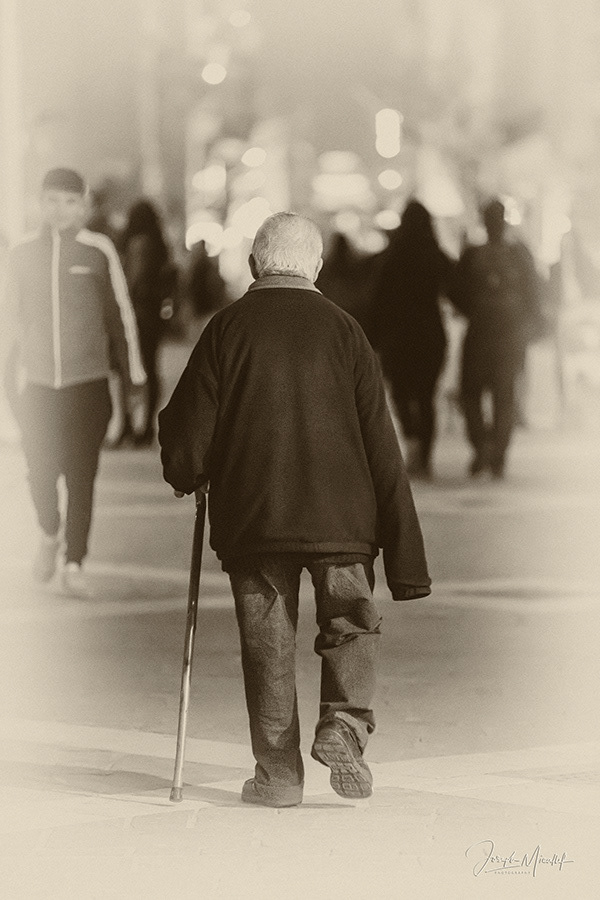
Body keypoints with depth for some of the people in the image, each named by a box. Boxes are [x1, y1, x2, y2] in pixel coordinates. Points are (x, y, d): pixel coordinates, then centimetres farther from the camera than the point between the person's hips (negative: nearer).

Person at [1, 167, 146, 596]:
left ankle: (74, 564, 2)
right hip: (36, 381, 2)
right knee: (41, 471, 1)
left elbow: (120, 315, 5)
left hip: (88, 383, -2)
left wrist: (134, 374, 7)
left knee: (81, 475, -6)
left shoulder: (99, 251, -1)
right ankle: (49, 534, 31)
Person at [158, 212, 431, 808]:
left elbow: (187, 431, -3)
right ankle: (344, 726, -7)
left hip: (250, 514, 0)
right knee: (349, 625, 15)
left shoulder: (228, 328, -2)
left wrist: (186, 478, 21)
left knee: (267, 642, 8)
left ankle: (278, 773, 9)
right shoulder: (342, 330, 1)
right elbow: (381, 444, 0)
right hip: (340, 514, 0)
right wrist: (404, 552, 3)